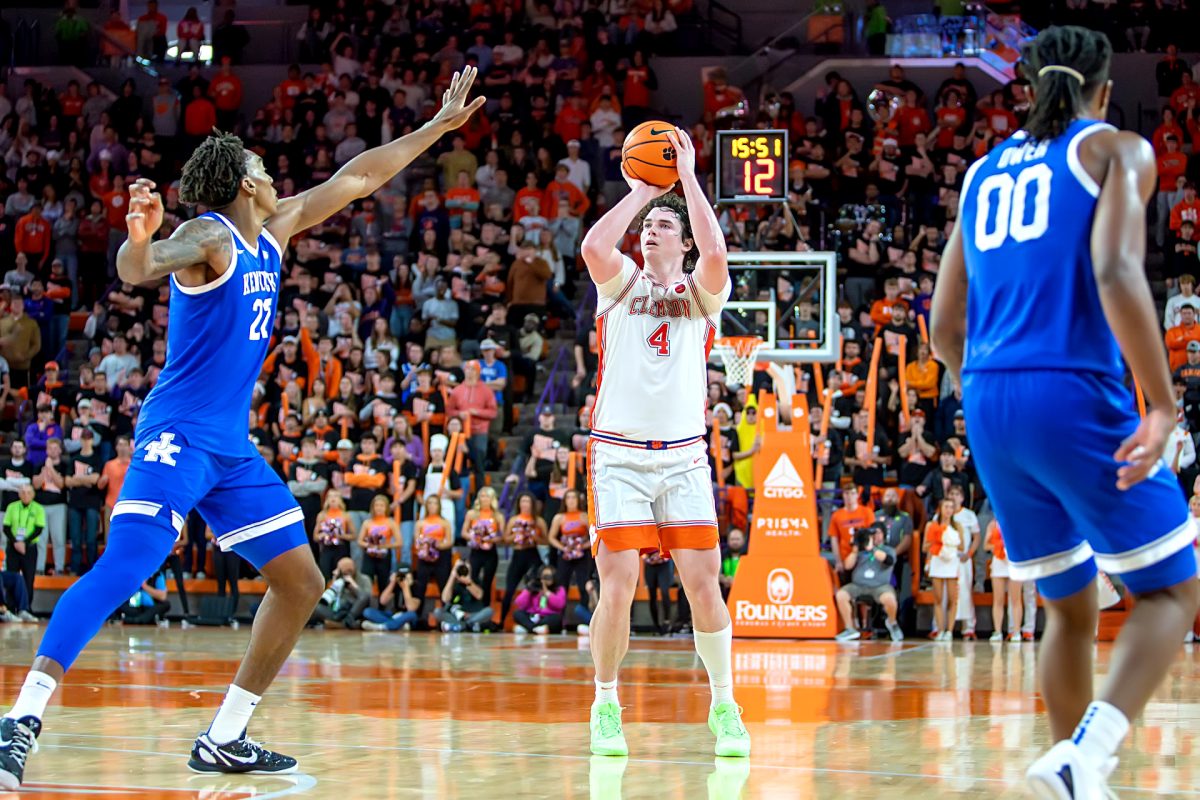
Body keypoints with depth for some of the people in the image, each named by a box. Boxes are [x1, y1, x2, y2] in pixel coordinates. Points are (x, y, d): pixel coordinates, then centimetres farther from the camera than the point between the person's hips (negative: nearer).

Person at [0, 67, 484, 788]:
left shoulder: (275, 231, 13)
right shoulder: (207, 237, -12)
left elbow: (357, 178, 22)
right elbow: (138, 270, -32)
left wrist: (439, 126, 25)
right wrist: (139, 236, -55)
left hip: (234, 447, 9)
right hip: (179, 436, -9)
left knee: (302, 584, 10)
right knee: (124, 566, -24)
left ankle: (225, 739, 13)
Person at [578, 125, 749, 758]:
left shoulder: (702, 291, 8)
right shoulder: (621, 282, 9)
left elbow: (715, 255, -15)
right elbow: (593, 245, -14)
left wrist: (688, 178, -10)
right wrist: (638, 193, -4)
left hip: (684, 458, 1)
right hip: (619, 455, -1)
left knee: (703, 582, -5)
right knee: (618, 586, -8)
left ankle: (724, 706, 8)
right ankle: (606, 708, 7)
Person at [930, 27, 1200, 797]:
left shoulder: (984, 173, 20)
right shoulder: (1117, 150, 3)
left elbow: (945, 324, 20)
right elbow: (1115, 271, -16)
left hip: (988, 411, 6)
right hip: (1077, 398, -6)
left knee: (1071, 606, 20)